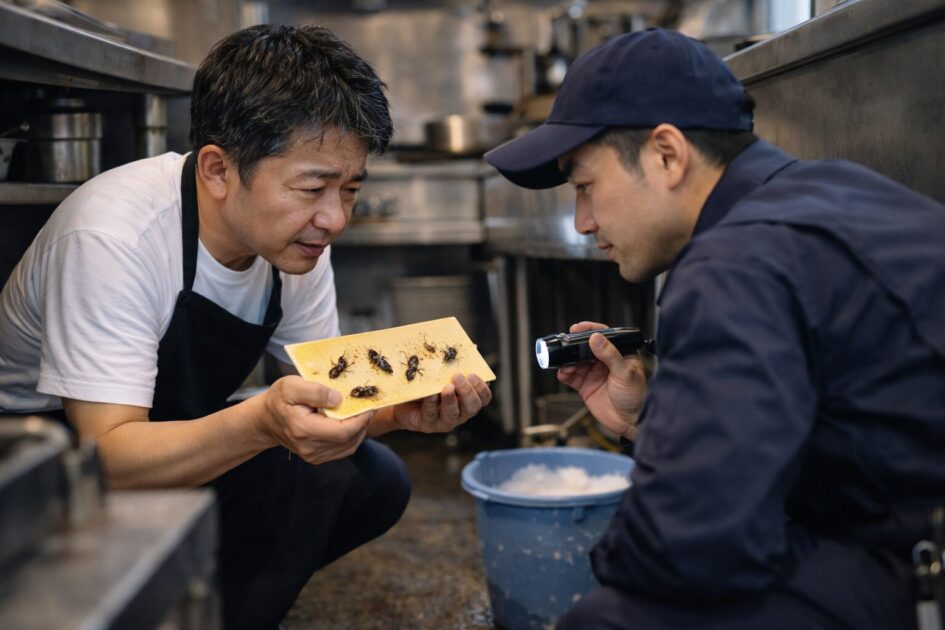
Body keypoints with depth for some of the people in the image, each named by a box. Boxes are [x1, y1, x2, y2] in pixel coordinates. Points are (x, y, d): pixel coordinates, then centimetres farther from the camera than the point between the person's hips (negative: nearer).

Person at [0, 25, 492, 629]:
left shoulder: (296, 237, -9)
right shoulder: (111, 236, -30)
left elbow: (326, 394, -2)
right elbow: (109, 453, -33)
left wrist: (401, 409, -24)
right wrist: (263, 422, -49)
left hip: (170, 443, 7)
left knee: (379, 481, -5)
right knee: (290, 467, -27)